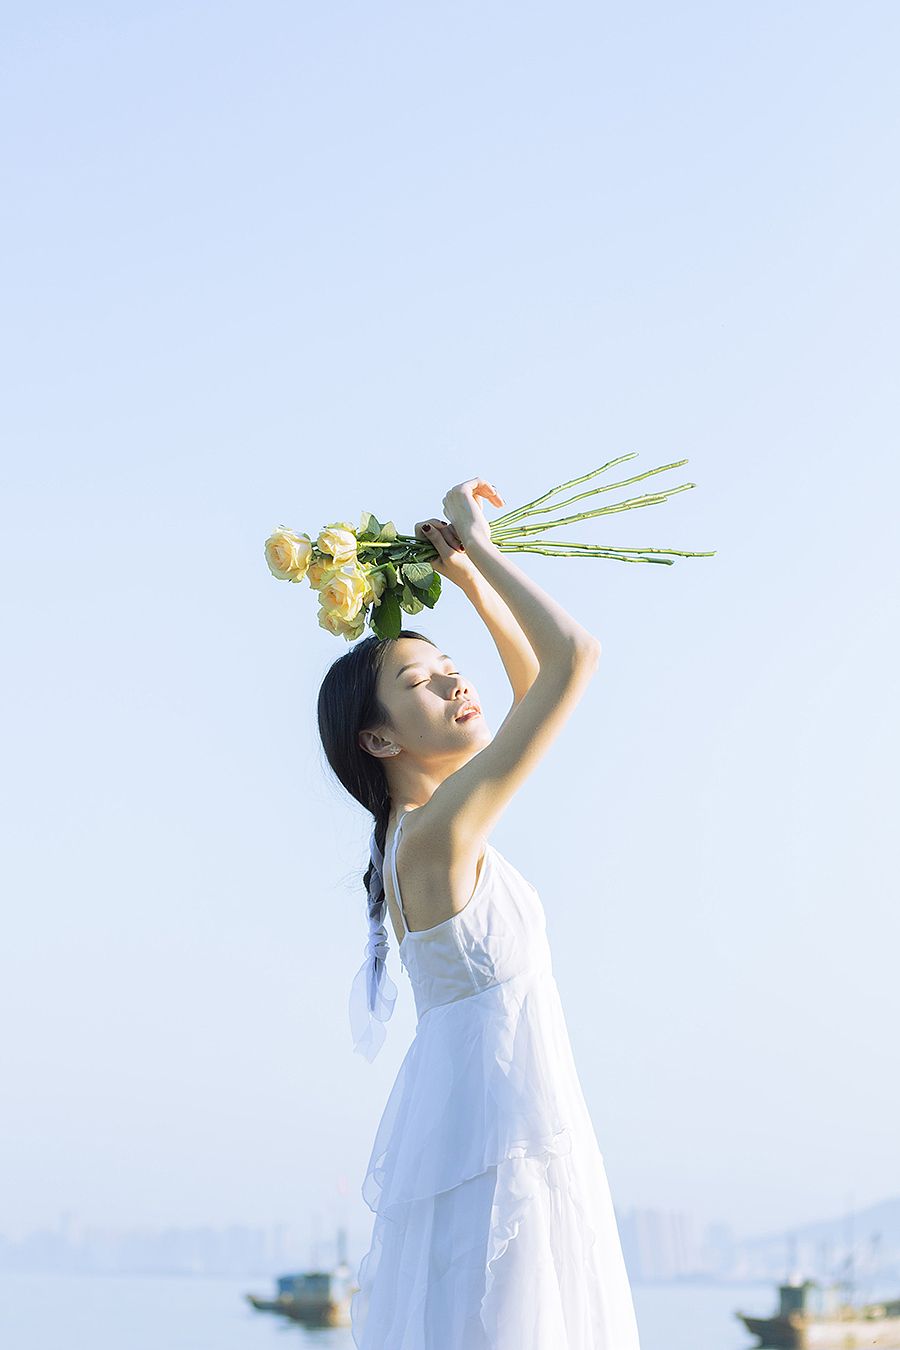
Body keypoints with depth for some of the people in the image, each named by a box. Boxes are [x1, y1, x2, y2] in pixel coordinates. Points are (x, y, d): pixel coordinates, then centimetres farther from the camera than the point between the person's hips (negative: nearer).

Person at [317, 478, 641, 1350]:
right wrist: (477, 548, -7)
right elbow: (574, 656, -18)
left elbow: (536, 683, 25)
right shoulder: (436, 834, -14)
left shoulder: (422, 835, 13)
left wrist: (471, 579, 17)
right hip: (491, 1151, -10)